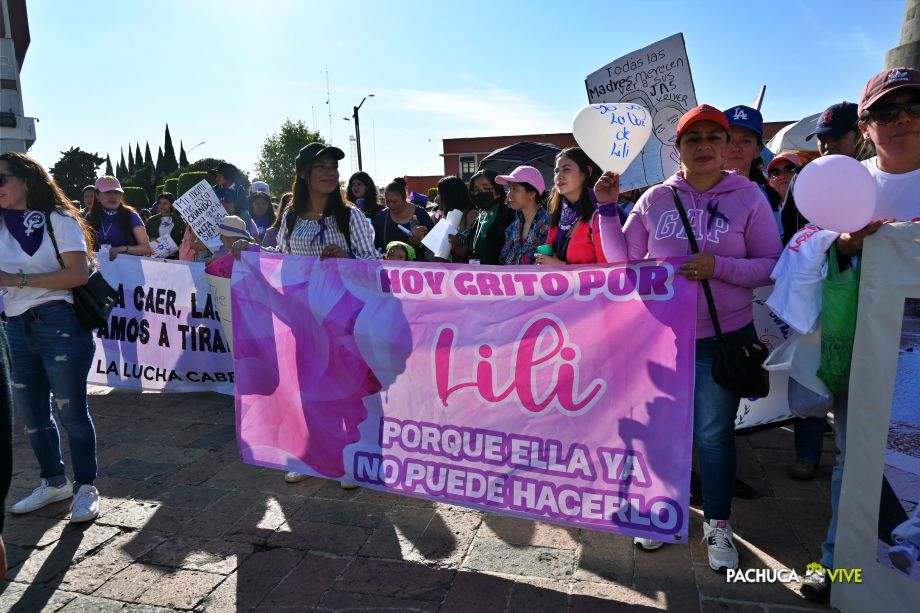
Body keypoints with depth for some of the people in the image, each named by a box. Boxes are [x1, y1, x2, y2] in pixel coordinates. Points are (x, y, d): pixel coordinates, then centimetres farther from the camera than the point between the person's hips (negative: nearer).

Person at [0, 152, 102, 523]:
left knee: (71, 410, 1)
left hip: (59, 325, -6)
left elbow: (79, 273, -14)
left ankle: (85, 487, 15)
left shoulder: (58, 220, -3)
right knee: (31, 414, 14)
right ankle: (54, 482, 31)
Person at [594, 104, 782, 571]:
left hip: (723, 336, -2)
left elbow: (773, 266, -4)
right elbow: (621, 258, 3)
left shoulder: (748, 196, -3)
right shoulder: (656, 199, 2)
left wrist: (719, 266, -20)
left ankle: (717, 523, 30)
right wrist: (608, 208, -5)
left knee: (713, 433, 8)